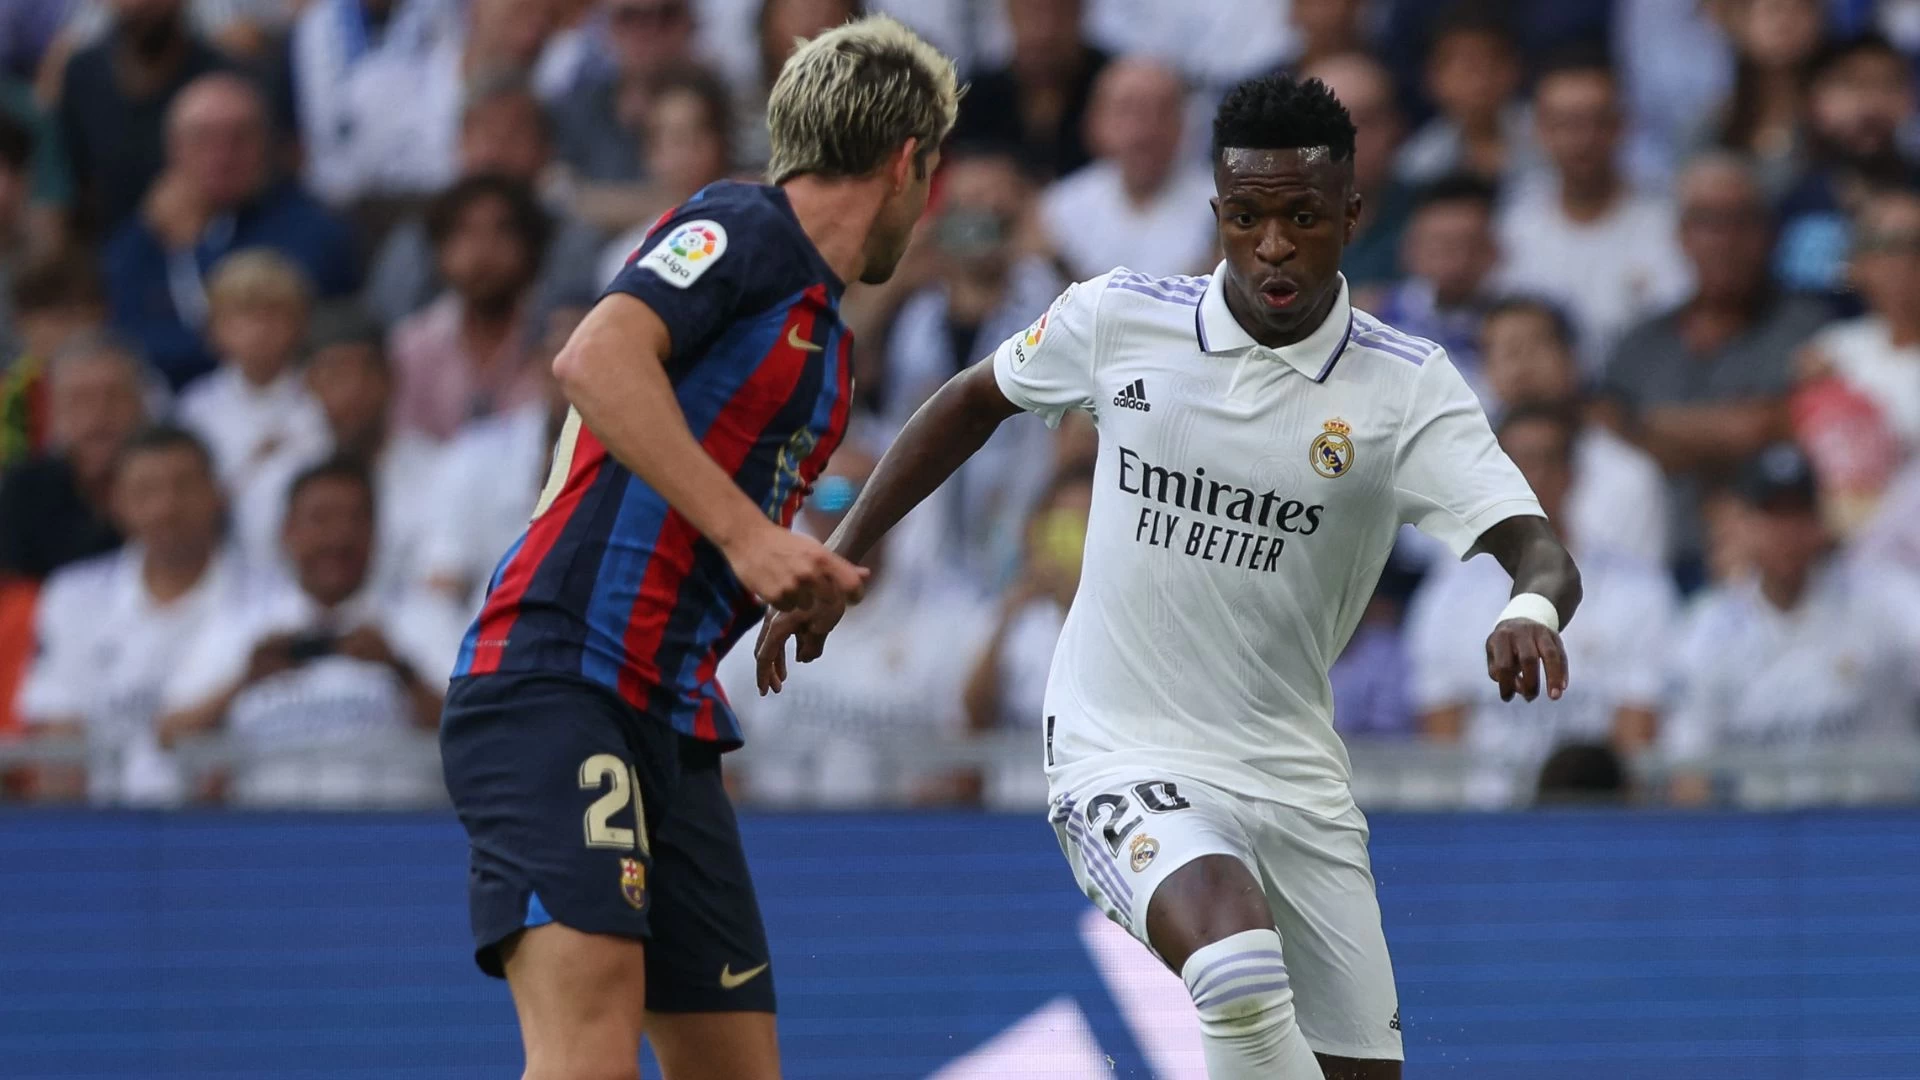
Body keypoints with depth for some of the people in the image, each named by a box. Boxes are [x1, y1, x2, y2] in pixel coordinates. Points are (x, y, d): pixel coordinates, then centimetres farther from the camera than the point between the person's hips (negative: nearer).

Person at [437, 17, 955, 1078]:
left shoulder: (829, 359, 24)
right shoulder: (740, 227, -3)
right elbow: (596, 360, -20)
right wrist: (744, 532, -22)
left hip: (671, 724, 9)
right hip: (551, 684, -9)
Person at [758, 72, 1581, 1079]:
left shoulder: (1409, 386, -7)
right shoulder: (1118, 318, -5)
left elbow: (1538, 553, -18)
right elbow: (975, 400, 15)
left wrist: (1533, 608, -42)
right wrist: (835, 561, 13)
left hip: (1294, 773, 3)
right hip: (1124, 761, -3)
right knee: (1236, 962, -34)